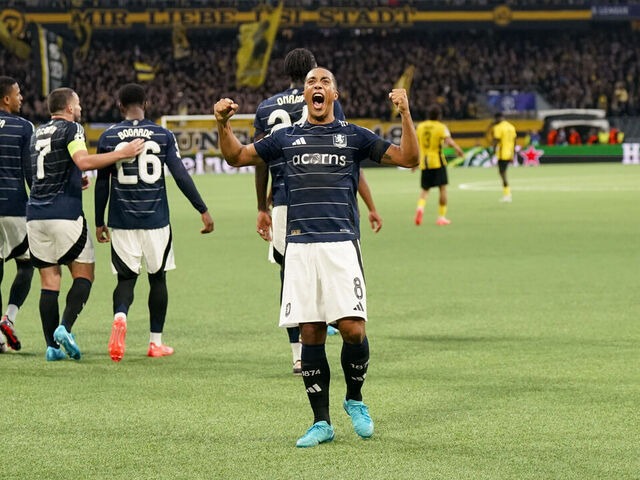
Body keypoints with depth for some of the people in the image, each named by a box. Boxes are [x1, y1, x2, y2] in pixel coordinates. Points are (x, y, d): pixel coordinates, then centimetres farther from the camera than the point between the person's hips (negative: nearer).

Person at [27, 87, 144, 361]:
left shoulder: (38, 133, 19)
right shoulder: (71, 128, -4)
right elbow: (83, 162, -21)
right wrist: (123, 153, -19)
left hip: (35, 215, 6)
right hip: (64, 214, -6)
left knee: (49, 280, 7)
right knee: (84, 274, 4)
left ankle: (52, 346, 1)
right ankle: (65, 328, -15)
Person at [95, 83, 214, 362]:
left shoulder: (108, 137, 1)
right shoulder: (163, 135, -1)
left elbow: (102, 183, 3)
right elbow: (181, 176, -5)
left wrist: (99, 222, 11)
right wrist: (203, 210, 0)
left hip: (122, 221, 0)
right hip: (156, 221, 0)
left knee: (126, 278, 7)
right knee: (157, 278, 13)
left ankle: (120, 316, -24)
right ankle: (156, 342, 16)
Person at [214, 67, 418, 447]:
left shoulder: (353, 136, 11)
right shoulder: (287, 138, 17)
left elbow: (409, 158, 8)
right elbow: (236, 156, 25)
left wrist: (405, 114, -6)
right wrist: (223, 124, 8)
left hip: (342, 244, -2)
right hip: (300, 246, 2)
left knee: (353, 328, -11)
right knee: (311, 334, 1)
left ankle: (355, 399, 15)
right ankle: (322, 423, 9)